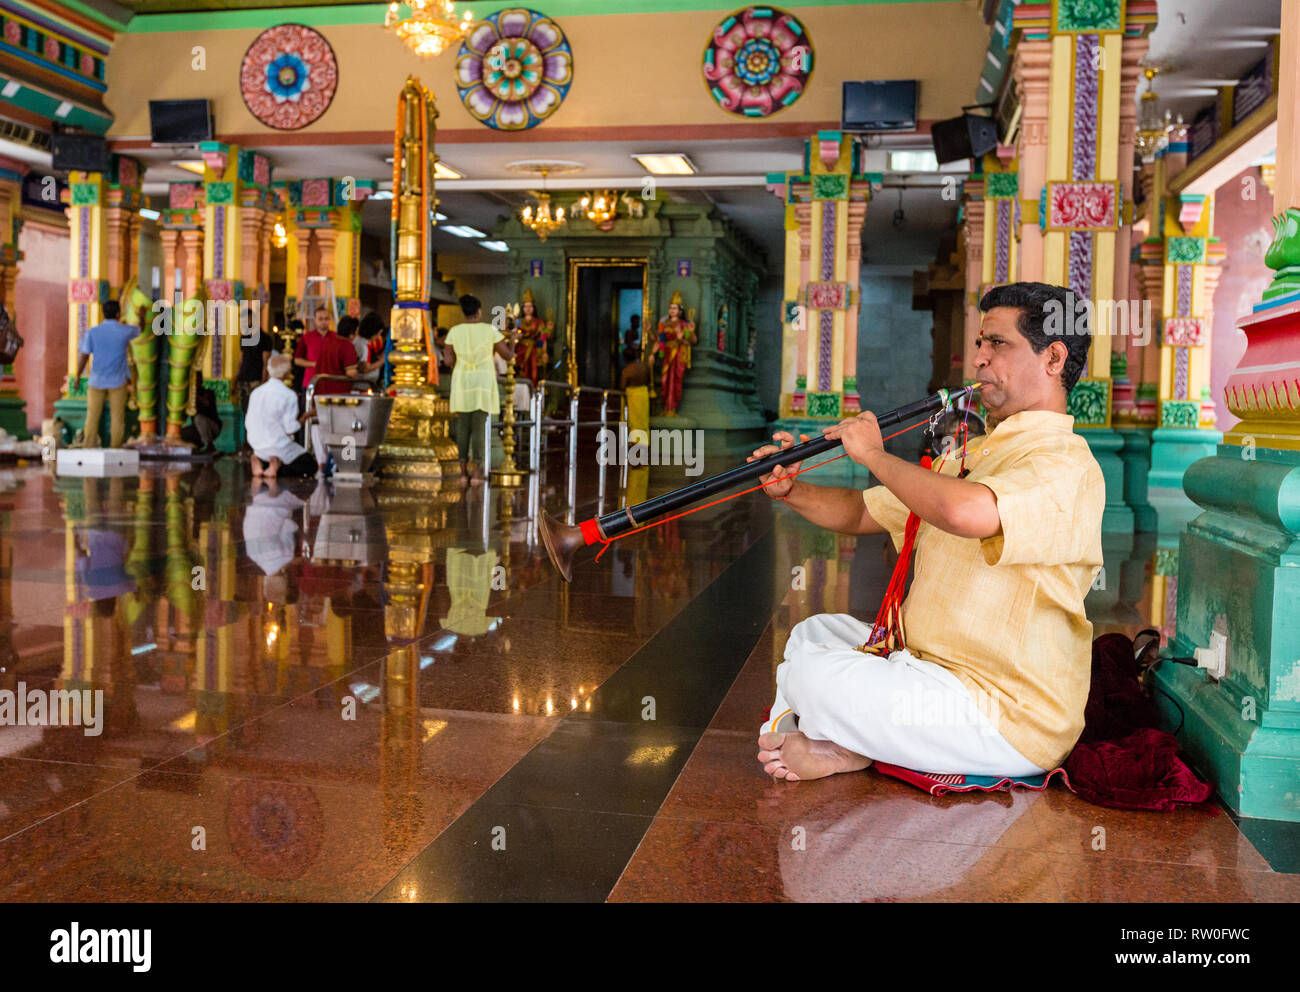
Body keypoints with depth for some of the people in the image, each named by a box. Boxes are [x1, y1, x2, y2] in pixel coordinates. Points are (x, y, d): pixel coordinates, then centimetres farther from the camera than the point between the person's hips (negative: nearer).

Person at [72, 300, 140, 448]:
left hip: (97, 380, 1)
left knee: (92, 416, 8)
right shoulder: (125, 330, -9)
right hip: (118, 380, 0)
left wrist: (77, 378, 3)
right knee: (117, 417, 6)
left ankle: (88, 450, 8)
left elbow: (84, 357, -9)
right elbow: (139, 330, 15)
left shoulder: (91, 332, -10)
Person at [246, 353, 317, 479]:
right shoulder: (289, 395, -18)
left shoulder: (256, 392, 1)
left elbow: (248, 426, 5)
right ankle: (278, 463, -12)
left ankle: (259, 460, 1)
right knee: (311, 465, 11)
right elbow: (291, 429, -18)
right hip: (278, 444, -6)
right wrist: (305, 417, -2)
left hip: (257, 445, 6)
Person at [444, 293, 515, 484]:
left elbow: (449, 361, -2)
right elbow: (508, 354, 0)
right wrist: (512, 340, 22)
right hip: (483, 383, -2)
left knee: (463, 427, 8)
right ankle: (475, 474, -3)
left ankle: (463, 473, 5)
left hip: (462, 383, 2)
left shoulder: (454, 331, 0)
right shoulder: (490, 330, -5)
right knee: (479, 428, 0)